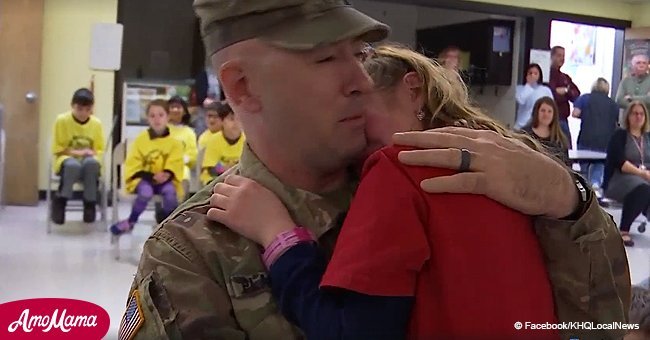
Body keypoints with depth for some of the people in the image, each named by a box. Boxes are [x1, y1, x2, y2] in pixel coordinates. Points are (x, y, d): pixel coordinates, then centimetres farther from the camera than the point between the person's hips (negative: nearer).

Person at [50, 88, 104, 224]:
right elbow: (57, 149, -2)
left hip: (89, 162, 2)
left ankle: (90, 203, -19)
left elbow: (100, 151, 9)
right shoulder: (62, 120, -5)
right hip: (67, 160, -2)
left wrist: (91, 153, -14)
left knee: (92, 162, -37)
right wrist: (76, 152, -15)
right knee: (73, 165, -40)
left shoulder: (96, 123, 2)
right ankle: (60, 200, -16)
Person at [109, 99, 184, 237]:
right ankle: (130, 222, -10)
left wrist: (167, 175, -25)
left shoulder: (175, 142, 1)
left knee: (170, 191, -34)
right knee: (146, 191, -34)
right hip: (144, 179, 0)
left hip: (165, 180, 1)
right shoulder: (140, 139, -1)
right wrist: (152, 176, -17)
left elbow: (175, 165, -2)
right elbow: (133, 165, -4)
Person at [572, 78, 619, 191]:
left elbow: (575, 113, -4)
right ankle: (596, 183, -17)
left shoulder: (585, 98, 6)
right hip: (605, 140, 1)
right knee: (599, 164, 5)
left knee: (584, 164, 12)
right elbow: (616, 124, 13)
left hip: (586, 138, -1)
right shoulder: (613, 104, 12)